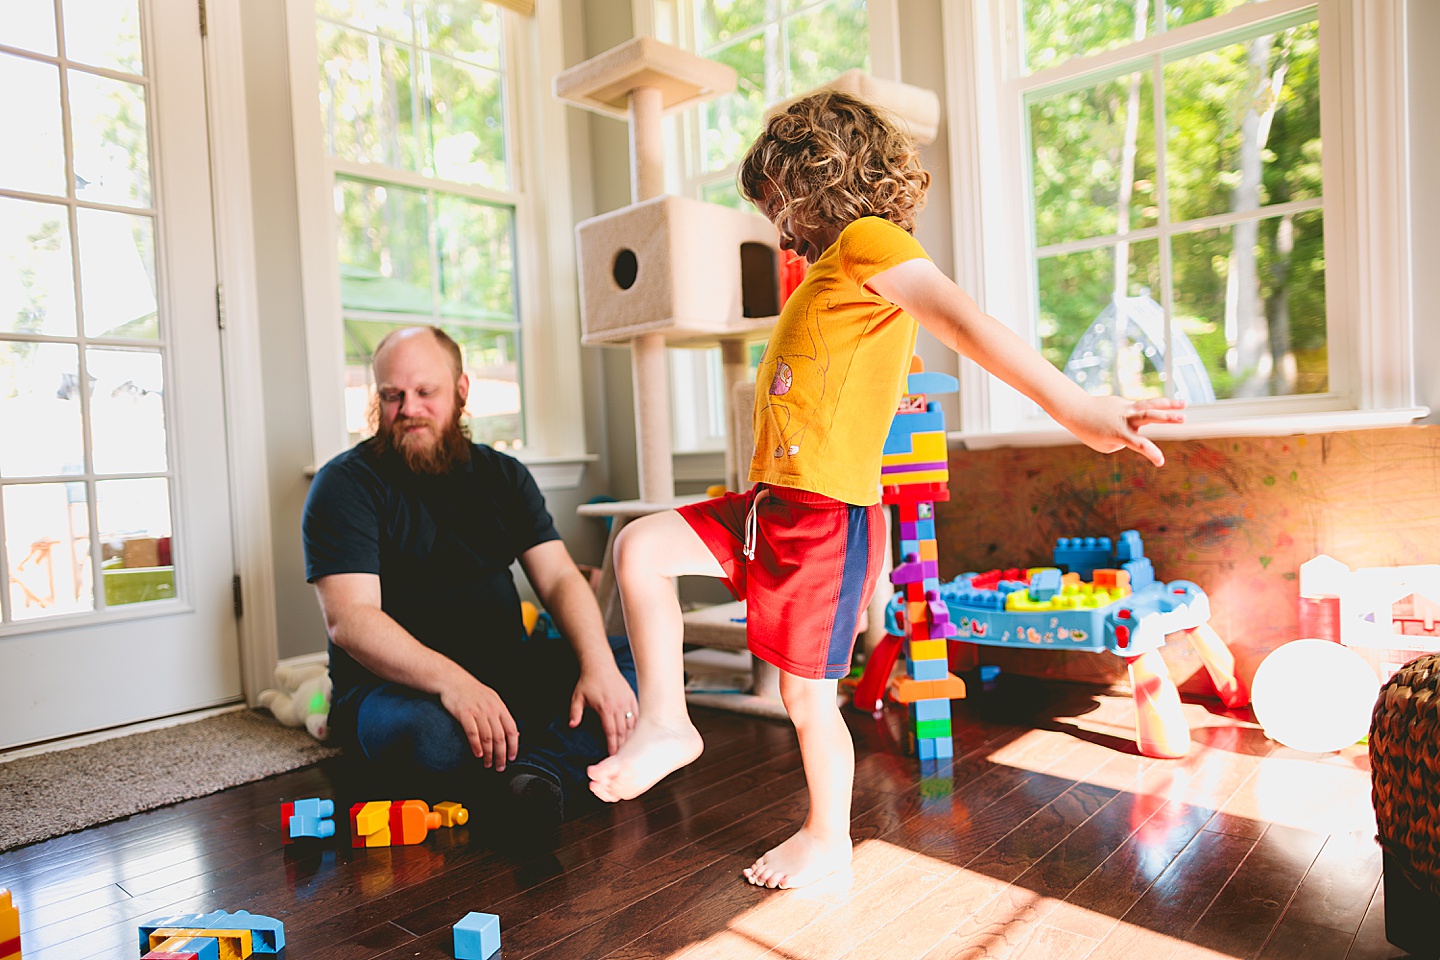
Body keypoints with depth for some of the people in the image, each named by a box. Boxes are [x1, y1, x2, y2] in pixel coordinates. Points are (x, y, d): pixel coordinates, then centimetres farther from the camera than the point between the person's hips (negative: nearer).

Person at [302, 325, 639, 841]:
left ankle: (539, 767, -36)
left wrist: (598, 665, -20)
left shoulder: (503, 475, 10)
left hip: (508, 671, 5)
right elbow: (349, 620, -17)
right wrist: (452, 681, -34)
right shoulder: (344, 484, -4)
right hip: (395, 683, -4)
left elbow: (560, 579, 0)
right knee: (433, 736, -39)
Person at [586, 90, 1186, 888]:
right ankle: (666, 723, 9)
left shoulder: (867, 239, -9)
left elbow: (965, 323, -23)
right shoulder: (831, 271, 20)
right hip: (773, 502, 9)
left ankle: (829, 837, 28)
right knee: (639, 548, 2)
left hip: (826, 514, -9)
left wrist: (1077, 410, -33)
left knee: (806, 698, 4)